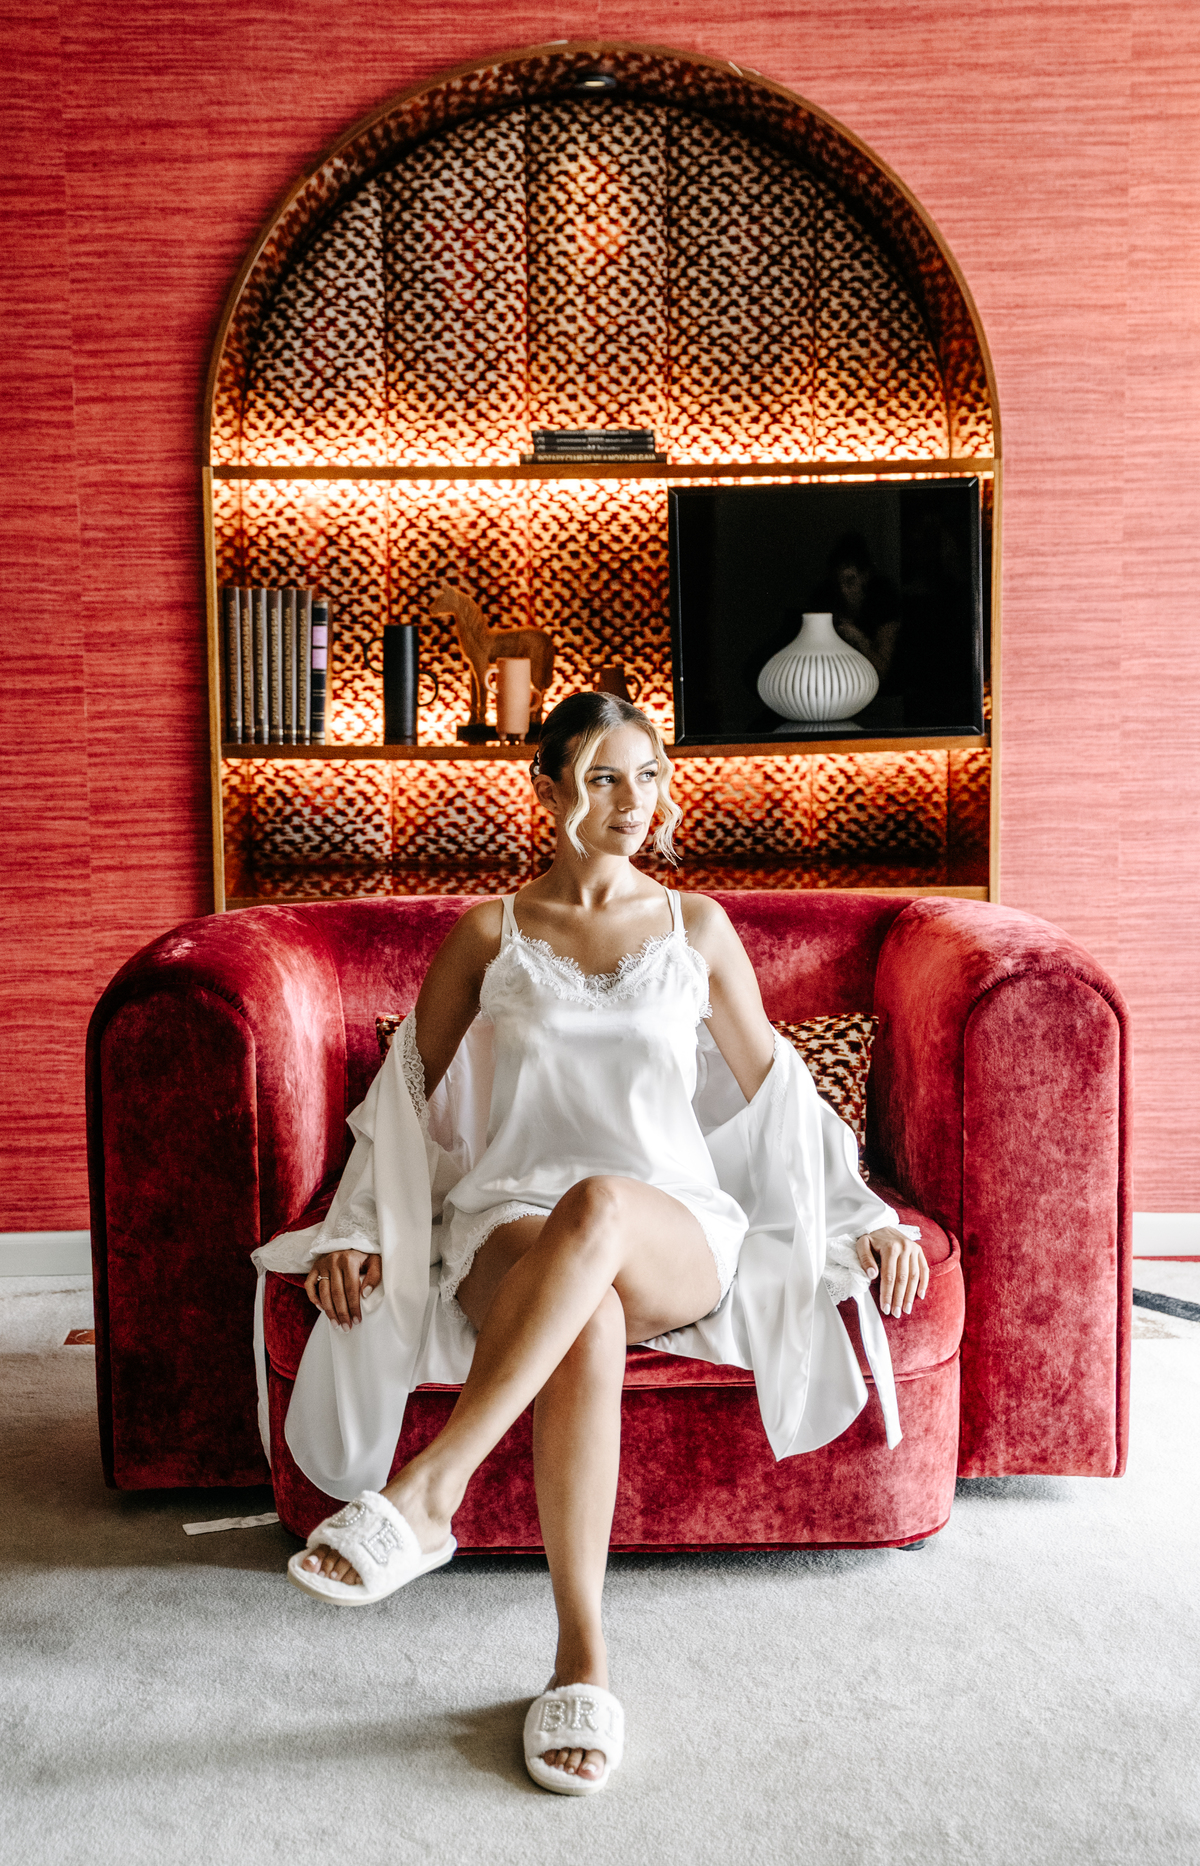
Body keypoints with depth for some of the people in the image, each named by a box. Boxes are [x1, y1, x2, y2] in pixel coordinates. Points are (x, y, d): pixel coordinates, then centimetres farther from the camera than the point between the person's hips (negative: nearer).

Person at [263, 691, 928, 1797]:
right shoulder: (491, 935, 13)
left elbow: (773, 1085, 19)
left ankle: (426, 1493, -40)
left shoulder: (696, 927, 16)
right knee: (589, 1325, -39)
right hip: (515, 1225, 0)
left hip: (674, 1234, 0)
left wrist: (869, 1216, 11)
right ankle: (582, 1655, -31)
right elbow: (406, 1093, 14)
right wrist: (354, 1232, 2)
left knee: (598, 1204, -40)